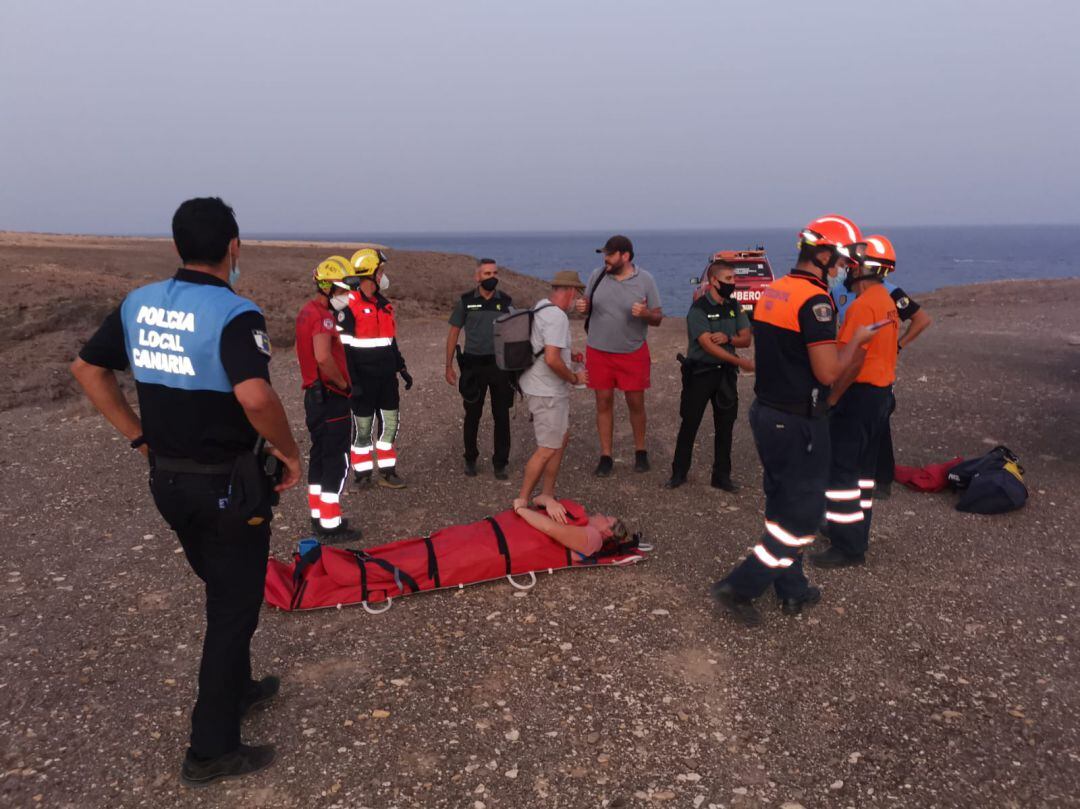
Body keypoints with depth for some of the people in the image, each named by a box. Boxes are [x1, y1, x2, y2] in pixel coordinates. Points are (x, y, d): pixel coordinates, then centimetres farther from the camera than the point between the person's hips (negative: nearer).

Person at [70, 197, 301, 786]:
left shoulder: (138, 303, 3)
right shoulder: (234, 313, -20)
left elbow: (87, 368, 9)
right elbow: (254, 396, -35)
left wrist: (140, 437, 11)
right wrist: (289, 451, -18)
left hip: (166, 480, 7)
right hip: (227, 487, -7)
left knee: (222, 590, 26)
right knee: (233, 609, 7)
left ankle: (236, 689, 44)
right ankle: (212, 750, 16)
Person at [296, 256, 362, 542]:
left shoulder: (307, 312, 14)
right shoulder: (322, 316, -19)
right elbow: (323, 358, -33)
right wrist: (344, 383, -17)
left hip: (314, 395, 10)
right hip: (331, 397, -10)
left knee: (320, 455, 16)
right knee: (337, 461, -4)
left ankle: (319, 516, 26)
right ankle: (331, 525, 1)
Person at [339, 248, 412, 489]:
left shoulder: (383, 304, 12)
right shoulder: (349, 305, -12)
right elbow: (342, 347, -14)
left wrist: (401, 368, 18)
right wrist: (352, 380, -18)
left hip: (386, 377, 7)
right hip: (364, 379, -7)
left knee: (390, 423, 10)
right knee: (363, 427, 4)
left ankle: (387, 471, 20)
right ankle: (363, 474, 16)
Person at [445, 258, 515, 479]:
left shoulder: (506, 301, 4)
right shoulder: (465, 301, 0)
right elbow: (453, 333, 4)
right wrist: (449, 366, 0)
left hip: (500, 364, 1)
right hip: (473, 364, -1)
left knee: (502, 416, 3)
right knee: (472, 415, 9)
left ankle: (500, 463, 14)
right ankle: (470, 459, 25)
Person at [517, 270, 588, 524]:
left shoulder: (541, 307, 10)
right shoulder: (557, 316, -21)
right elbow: (552, 359, -28)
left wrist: (568, 355, 17)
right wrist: (574, 378, -13)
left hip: (549, 389, 10)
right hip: (546, 392, -10)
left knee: (561, 438, 16)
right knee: (548, 449, -6)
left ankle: (546, 495, 23)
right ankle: (522, 502, 4)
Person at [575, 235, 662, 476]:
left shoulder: (645, 280, -7)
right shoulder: (597, 275, -1)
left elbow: (658, 318, -3)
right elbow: (589, 304, 11)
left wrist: (645, 314, -26)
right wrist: (583, 307, -13)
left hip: (633, 352, -2)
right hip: (599, 351, 2)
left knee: (636, 402, 7)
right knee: (604, 402, 6)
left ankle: (640, 452, 26)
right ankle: (606, 457, 16)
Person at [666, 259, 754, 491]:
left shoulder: (734, 306, 6)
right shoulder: (698, 309, -13)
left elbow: (746, 339, 4)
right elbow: (708, 345, -21)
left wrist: (727, 338, -18)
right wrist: (741, 362, -24)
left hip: (726, 373, 5)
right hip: (700, 373, -5)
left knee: (725, 426, 8)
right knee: (689, 424, 4)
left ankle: (722, 476, 18)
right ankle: (679, 473, 16)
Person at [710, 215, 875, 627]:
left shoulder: (771, 291, 7)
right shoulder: (814, 300, -20)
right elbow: (828, 373, -22)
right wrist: (856, 340, -6)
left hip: (765, 412, 9)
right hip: (798, 424, -9)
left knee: (781, 506, 18)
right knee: (803, 516, 4)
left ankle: (793, 591, 32)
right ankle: (738, 588, 4)